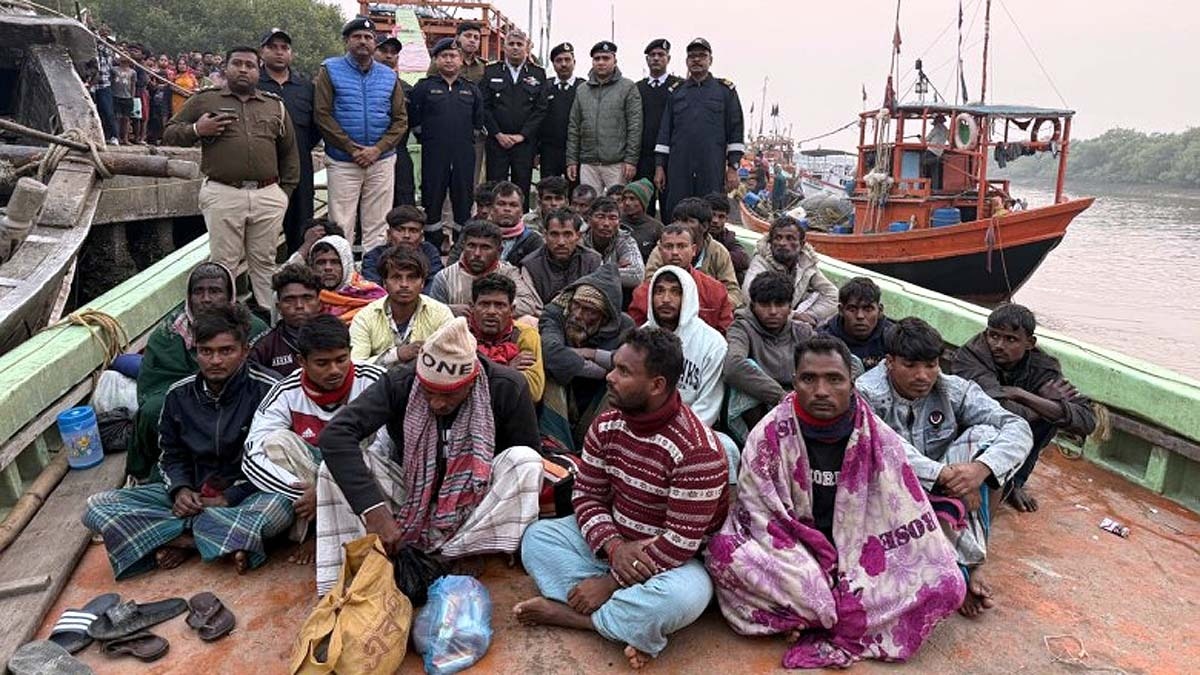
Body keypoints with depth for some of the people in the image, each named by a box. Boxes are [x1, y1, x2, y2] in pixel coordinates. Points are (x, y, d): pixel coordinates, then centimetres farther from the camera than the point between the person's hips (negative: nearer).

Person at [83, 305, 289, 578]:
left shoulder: (265, 390, -10)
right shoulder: (179, 394, 4)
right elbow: (172, 455, 14)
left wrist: (229, 498, -17)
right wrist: (180, 490, -7)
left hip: (246, 494, -5)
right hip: (193, 493, 5)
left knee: (280, 507, -39)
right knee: (96, 507, -11)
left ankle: (180, 538, -20)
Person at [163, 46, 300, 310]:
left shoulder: (275, 105, 17)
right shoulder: (204, 100, 11)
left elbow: (289, 152, 20)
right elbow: (169, 134, 14)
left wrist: (286, 190, 11)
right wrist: (196, 131, -6)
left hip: (268, 196, 2)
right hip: (223, 195, -1)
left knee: (265, 262, 5)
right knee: (223, 263, 0)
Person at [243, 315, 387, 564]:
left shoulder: (373, 381, -17)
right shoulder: (287, 392, -12)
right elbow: (252, 456, -18)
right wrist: (304, 494, -31)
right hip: (308, 476, 3)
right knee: (278, 441, -23)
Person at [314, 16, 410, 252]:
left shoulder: (388, 76, 11)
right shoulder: (330, 70, 3)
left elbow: (400, 119, 5)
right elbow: (322, 115, -5)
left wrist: (378, 149, -9)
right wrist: (352, 149, -12)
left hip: (382, 161, 3)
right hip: (342, 162, -2)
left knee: (377, 228, 4)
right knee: (341, 227, -2)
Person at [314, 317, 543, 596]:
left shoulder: (508, 388, -20)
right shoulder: (400, 383, -20)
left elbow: (526, 466, -9)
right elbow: (334, 435, -31)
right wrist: (374, 511, -40)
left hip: (475, 505, 0)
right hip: (410, 497, 1)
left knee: (523, 459, -29)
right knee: (340, 462, -23)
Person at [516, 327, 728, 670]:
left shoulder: (697, 451, -26)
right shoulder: (606, 425, -6)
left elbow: (681, 542, -25)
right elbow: (587, 496, -1)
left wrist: (612, 581, -23)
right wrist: (613, 546, -22)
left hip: (672, 560, -6)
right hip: (613, 542, 6)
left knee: (681, 597, -37)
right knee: (537, 536, -9)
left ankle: (567, 612, -18)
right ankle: (630, 625, -21)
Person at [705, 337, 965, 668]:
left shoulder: (880, 441, -9)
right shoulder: (769, 436, -14)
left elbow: (913, 521, -4)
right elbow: (758, 519, -15)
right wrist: (808, 579, -22)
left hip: (859, 563, 2)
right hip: (788, 560, -1)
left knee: (946, 585, -22)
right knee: (721, 551, -30)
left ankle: (803, 617, -22)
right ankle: (853, 622, -21)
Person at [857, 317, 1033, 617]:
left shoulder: (953, 390, -4)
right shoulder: (867, 395, -16)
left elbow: (1018, 428, -14)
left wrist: (982, 468, -33)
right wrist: (946, 476, -41)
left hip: (943, 493, 4)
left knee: (983, 435, -18)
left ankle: (973, 562, -24)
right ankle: (965, 569, -25)